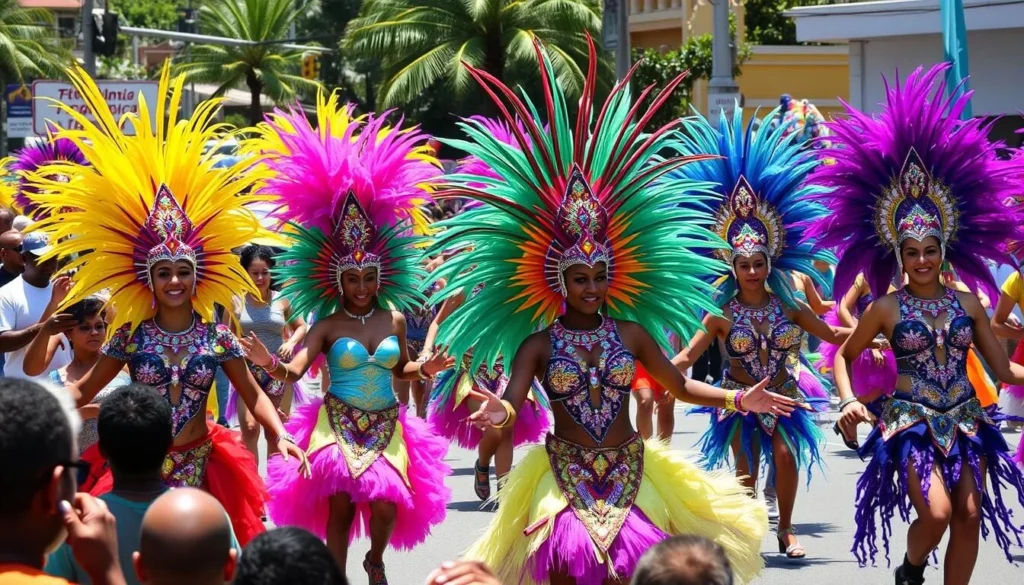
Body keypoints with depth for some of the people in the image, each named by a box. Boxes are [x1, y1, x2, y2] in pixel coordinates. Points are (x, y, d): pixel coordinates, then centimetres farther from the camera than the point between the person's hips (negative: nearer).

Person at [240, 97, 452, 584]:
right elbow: (295, 370, -16)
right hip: (339, 424, -2)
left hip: (386, 426, 2)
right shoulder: (328, 325, -6)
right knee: (340, 505, -5)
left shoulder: (394, 319, 5)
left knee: (386, 504, -11)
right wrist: (270, 365, -36)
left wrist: (425, 368, -1)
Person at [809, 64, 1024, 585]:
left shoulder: (967, 304, 4)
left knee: (970, 516, 0)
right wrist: (848, 401, -7)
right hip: (911, 421, -4)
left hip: (965, 420, 4)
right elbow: (844, 354, 7)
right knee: (936, 512, -18)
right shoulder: (886, 308, -3)